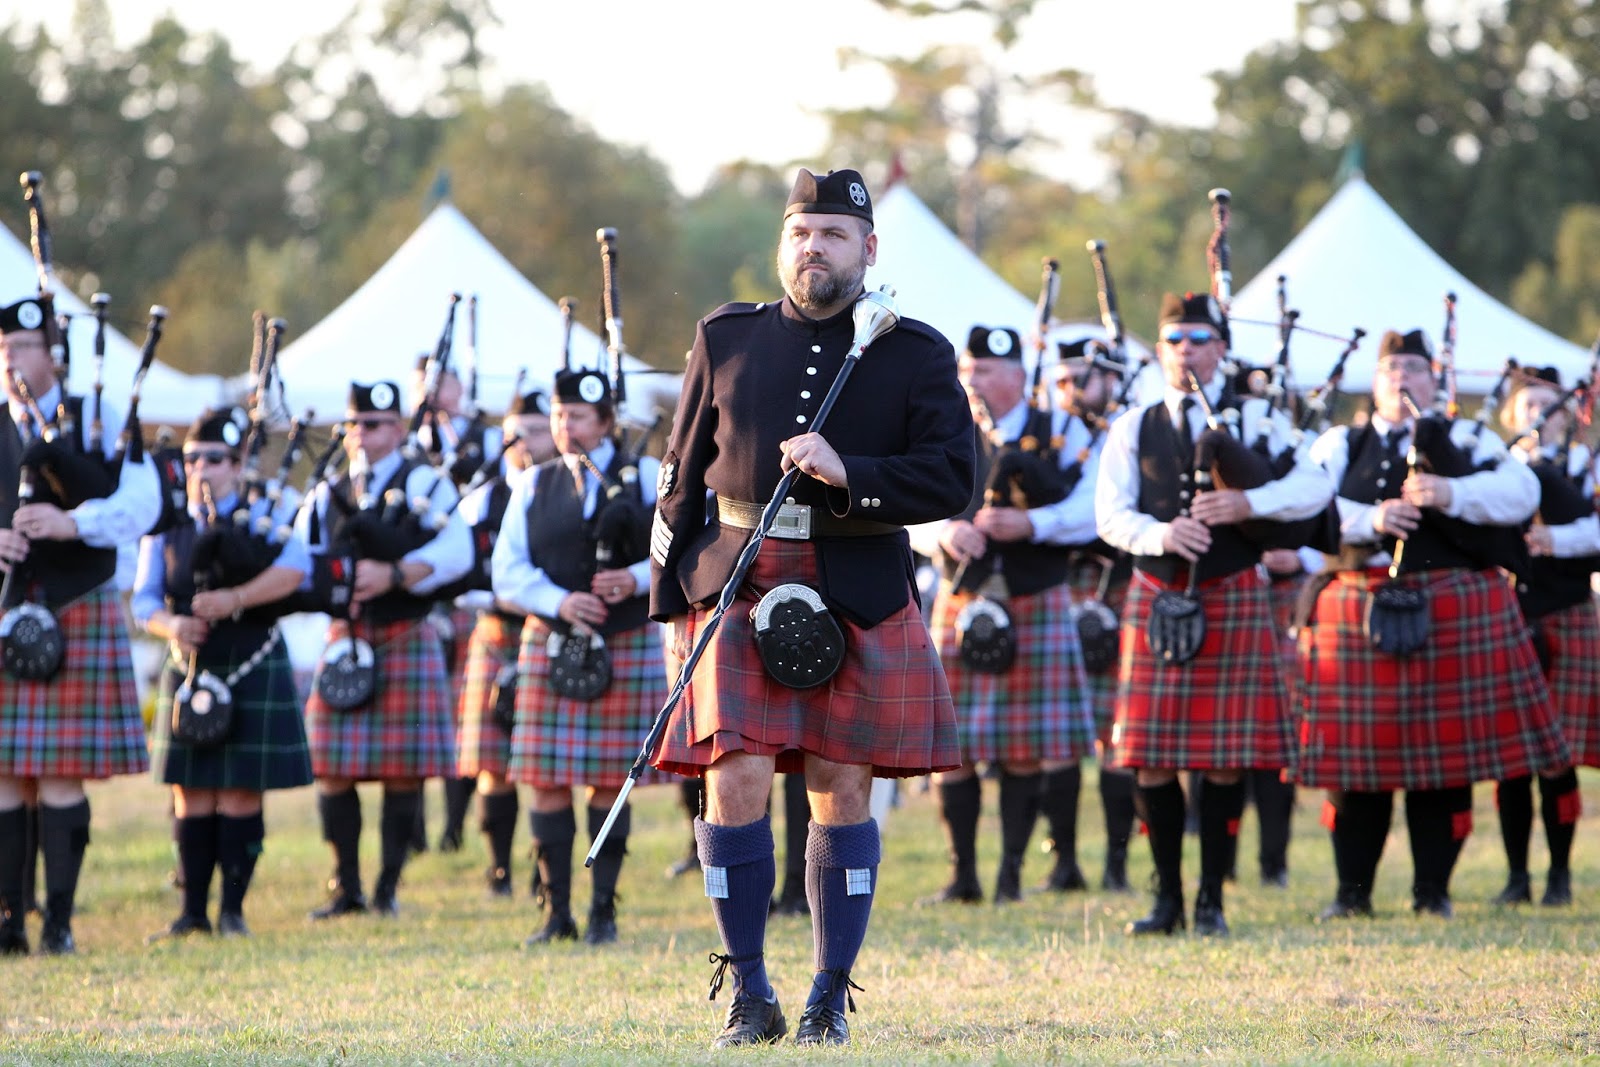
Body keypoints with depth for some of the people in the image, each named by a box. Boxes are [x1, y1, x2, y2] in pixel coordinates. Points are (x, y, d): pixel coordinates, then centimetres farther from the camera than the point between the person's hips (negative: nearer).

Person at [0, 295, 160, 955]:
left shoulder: (98, 420, 4)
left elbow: (142, 503, -6)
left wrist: (73, 521, -21)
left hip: (79, 615, -3)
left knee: (61, 777, -5)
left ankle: (59, 922, -2)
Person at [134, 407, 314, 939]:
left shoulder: (263, 516, -1)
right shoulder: (165, 526, 8)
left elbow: (295, 566, -20)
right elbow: (144, 598, 4)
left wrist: (234, 599, -31)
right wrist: (171, 625, -18)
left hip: (253, 671, -3)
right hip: (189, 671, 3)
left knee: (240, 795, -2)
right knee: (192, 796, 3)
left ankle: (232, 910, 4)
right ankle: (193, 911, 9)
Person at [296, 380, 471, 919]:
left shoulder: (424, 484, 1)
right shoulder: (327, 496, 14)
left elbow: (456, 552, -14)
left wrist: (394, 574, -25)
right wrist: (334, 577, -12)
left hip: (406, 641, -4)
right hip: (344, 644, 4)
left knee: (402, 772, -2)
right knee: (334, 771, 0)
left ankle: (388, 888, 6)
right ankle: (346, 887, 9)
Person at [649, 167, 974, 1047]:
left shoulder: (915, 355, 4)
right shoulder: (725, 341, 9)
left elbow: (952, 479, -4)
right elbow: (683, 481, 13)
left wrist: (848, 474, -19)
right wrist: (669, 607, 8)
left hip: (860, 602, 0)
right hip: (738, 590, 0)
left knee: (842, 792, 2)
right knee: (736, 784, -9)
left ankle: (831, 999, 12)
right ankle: (749, 996, 2)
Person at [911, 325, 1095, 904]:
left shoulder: (1063, 433, 4)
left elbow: (1090, 510, -8)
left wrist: (1031, 522, -23)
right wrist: (943, 531, -18)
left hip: (1037, 608, -2)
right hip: (962, 605, 2)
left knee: (1028, 748, -2)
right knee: (952, 745, -2)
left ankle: (1011, 870, 5)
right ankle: (963, 872, 5)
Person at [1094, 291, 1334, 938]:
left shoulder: (1254, 419, 5)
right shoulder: (1133, 429, 10)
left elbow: (1315, 489, -6)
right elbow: (1111, 516, 1)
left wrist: (1248, 502, -21)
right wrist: (1161, 534, -19)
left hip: (1232, 601, -2)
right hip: (1155, 603, 2)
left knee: (1225, 760, -2)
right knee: (1151, 760, -1)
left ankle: (1212, 899, 5)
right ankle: (1167, 897, 10)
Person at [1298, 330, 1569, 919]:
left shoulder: (1467, 439, 13)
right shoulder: (1340, 446, 15)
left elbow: (1520, 490, -3)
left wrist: (1452, 493, -19)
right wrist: (1369, 518, -18)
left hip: (1453, 617, 0)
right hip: (1359, 615, 0)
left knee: (1446, 756, -1)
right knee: (1358, 760, -1)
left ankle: (1433, 890, 7)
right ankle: (1353, 890, 7)